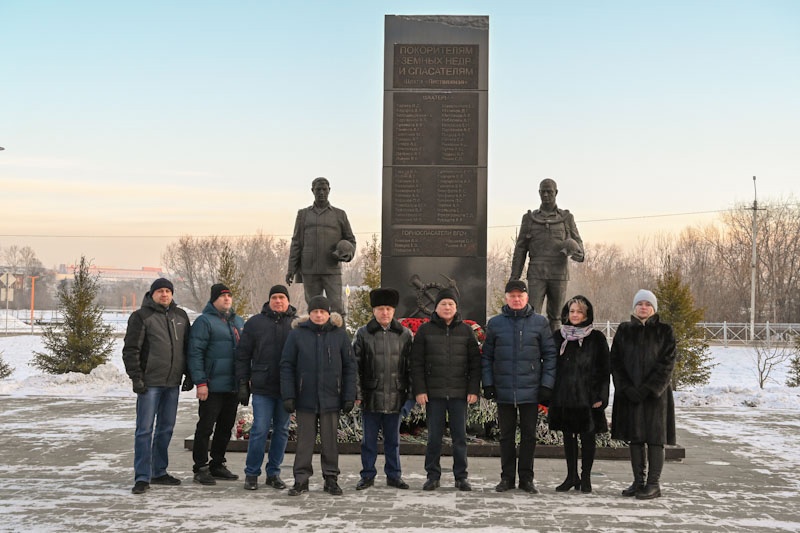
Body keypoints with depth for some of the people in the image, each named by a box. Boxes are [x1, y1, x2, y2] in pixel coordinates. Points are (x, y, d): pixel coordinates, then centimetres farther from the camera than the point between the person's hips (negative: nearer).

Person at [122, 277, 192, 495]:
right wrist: (136, 377, -13)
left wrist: (189, 375, 12)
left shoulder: (180, 316, 13)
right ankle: (142, 477, -4)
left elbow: (188, 347, 18)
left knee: (166, 429, 11)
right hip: (150, 383, -6)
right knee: (145, 430, -6)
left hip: (173, 383, 6)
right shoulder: (141, 316, -3)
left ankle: (159, 472, 22)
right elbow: (130, 350, -7)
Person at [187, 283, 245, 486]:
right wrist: (200, 382, -18)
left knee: (226, 427, 13)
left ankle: (217, 465, 23)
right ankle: (201, 468, 5)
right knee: (205, 427, -2)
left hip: (234, 386, 7)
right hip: (213, 386, -7)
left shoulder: (238, 321, 15)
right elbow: (195, 353, -12)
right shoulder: (204, 321, -7)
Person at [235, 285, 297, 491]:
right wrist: (243, 383, 0)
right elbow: (243, 356, 6)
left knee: (282, 431, 8)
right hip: (262, 388, -2)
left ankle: (274, 473, 19)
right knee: (260, 430, -3)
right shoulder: (255, 323, 3)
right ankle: (251, 473, 9)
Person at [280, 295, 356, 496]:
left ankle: (331, 478, 18)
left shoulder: (340, 334, 3)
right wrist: (288, 395, -5)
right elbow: (286, 366, 2)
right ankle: (301, 479, 14)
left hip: (331, 398, 1)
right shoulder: (297, 334, 1)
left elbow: (350, 366, 6)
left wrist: (349, 396, 0)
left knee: (330, 440, 8)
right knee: (304, 440, 5)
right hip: (305, 398, 0)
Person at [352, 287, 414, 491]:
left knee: (393, 439, 11)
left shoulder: (404, 335, 5)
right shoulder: (363, 334, 0)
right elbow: (356, 365, 0)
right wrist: (357, 393, -6)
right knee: (369, 439, 8)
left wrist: (411, 393, 3)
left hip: (395, 397, 1)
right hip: (371, 397, -1)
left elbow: (410, 366, 8)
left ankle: (394, 475, 22)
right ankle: (368, 475, 18)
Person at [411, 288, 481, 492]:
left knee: (460, 436, 5)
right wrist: (419, 390, -6)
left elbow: (475, 362, 6)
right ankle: (433, 476, 13)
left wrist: (474, 389, -1)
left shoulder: (465, 331, 7)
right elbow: (416, 363, 1)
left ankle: (461, 476, 13)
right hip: (434, 393, -1)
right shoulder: (425, 330, 3)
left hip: (459, 393, 1)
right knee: (434, 436, 4)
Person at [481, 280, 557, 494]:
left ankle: (526, 477, 15)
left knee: (529, 435, 6)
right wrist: (488, 384, 0)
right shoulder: (495, 323, 4)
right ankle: (507, 477, 17)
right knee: (506, 436, 8)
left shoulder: (540, 322, 2)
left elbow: (550, 354, 2)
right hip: (504, 390, 1)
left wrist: (547, 384, -4)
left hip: (531, 390, -1)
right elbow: (487, 356, 7)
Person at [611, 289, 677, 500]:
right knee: (635, 438, 7)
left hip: (656, 393, -3)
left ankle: (654, 483, 4)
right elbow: (616, 362, 4)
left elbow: (667, 364, -6)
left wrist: (647, 389, -15)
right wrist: (627, 388, -9)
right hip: (629, 393, 3)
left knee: (655, 438, -2)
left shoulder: (664, 331, 1)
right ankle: (638, 481, 16)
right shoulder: (624, 331, 8)